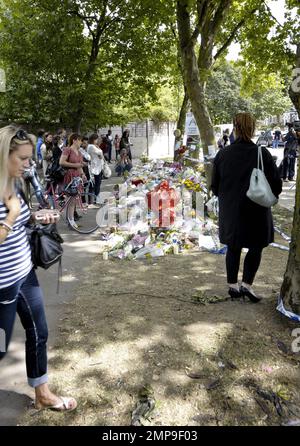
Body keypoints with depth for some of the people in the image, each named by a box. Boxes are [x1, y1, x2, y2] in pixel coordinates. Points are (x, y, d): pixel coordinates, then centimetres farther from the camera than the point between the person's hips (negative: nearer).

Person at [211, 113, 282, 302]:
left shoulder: (223, 154, -5)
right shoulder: (262, 154, -13)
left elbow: (215, 186, 3)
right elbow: (277, 185, -8)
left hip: (230, 211, 3)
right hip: (256, 211, -3)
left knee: (233, 248, 16)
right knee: (256, 247, 15)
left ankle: (233, 285, 23)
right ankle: (247, 284, 10)